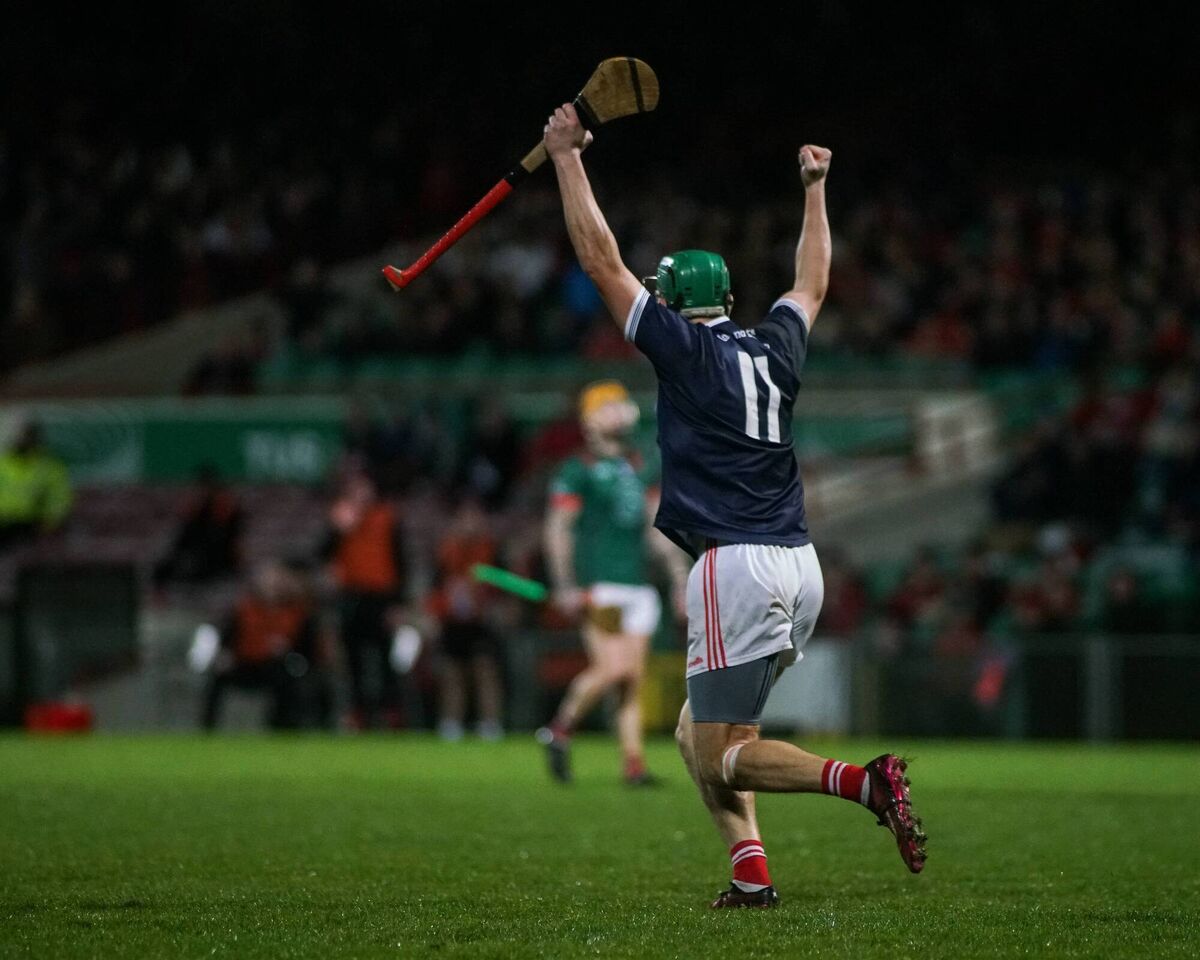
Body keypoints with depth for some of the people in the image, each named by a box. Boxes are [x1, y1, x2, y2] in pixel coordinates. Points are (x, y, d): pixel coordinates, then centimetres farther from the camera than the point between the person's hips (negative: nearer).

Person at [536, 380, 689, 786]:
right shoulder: (578, 470, -2)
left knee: (634, 676, 1)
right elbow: (558, 528, -6)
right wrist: (565, 585, -13)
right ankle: (560, 730, 1)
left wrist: (678, 567, 13)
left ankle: (634, 763, 1)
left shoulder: (637, 467, 19)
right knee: (614, 667, -17)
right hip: (599, 585, -7)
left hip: (637, 584, 7)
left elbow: (656, 524, 23)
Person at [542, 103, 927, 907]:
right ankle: (752, 873, 2)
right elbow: (812, 284, 35)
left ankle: (864, 781, -25)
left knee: (720, 754, -6)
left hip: (737, 566, -7)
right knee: (705, 733, 18)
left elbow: (602, 260, 0)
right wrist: (815, 188, 45)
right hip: (802, 567, 7)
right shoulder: (775, 349, 14)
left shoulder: (685, 349, -2)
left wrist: (568, 157, 5)